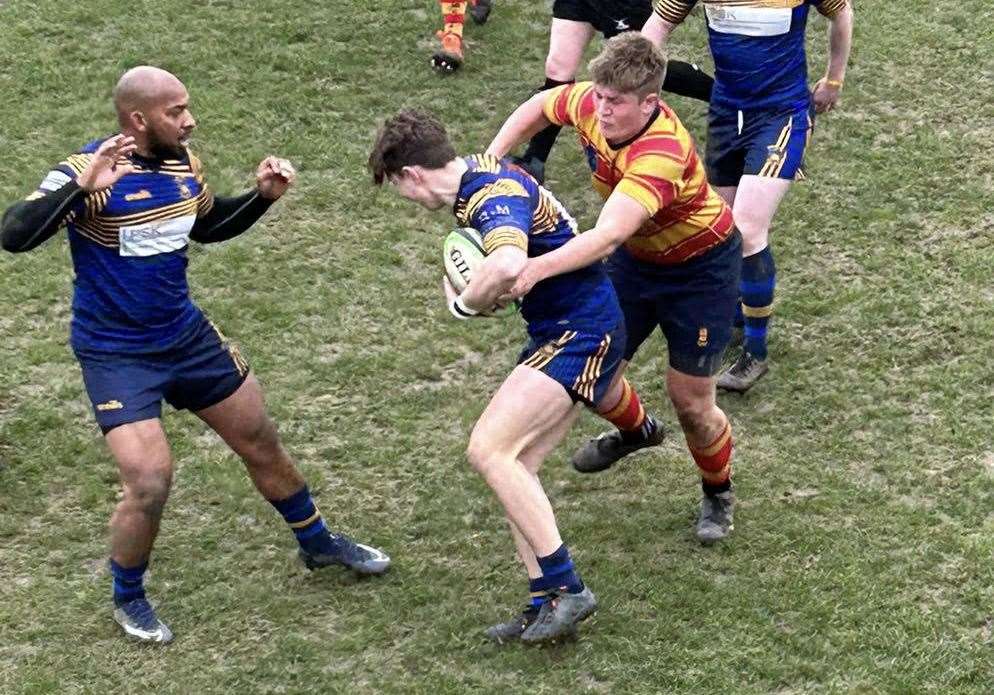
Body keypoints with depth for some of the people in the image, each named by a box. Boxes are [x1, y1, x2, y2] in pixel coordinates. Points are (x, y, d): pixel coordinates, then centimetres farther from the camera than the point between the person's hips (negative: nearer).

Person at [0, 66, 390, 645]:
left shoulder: (183, 162, -2)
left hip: (187, 335, 7)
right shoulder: (90, 172, -21)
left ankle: (318, 543, 41)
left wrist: (263, 197, 3)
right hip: (115, 354, -6)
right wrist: (83, 188, -43)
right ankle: (128, 598, 13)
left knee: (263, 444, 16)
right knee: (150, 482, -16)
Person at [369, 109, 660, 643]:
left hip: (582, 333, -10)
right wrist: (472, 292, 4)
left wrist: (464, 303, -23)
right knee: (513, 463, 5)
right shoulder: (477, 176, 9)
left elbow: (508, 266, -44)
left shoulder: (492, 194, -22)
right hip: (559, 330, 10)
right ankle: (545, 603, 3)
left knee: (488, 450, -18)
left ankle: (567, 589, -15)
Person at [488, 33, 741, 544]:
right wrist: (490, 158, -8)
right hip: (636, 258, 6)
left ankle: (718, 495, 31)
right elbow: (540, 105, 4)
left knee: (690, 402, 1)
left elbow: (607, 237, -54)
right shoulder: (591, 104, -21)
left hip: (701, 268, -6)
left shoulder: (662, 154, -42)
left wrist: (537, 269, -67)